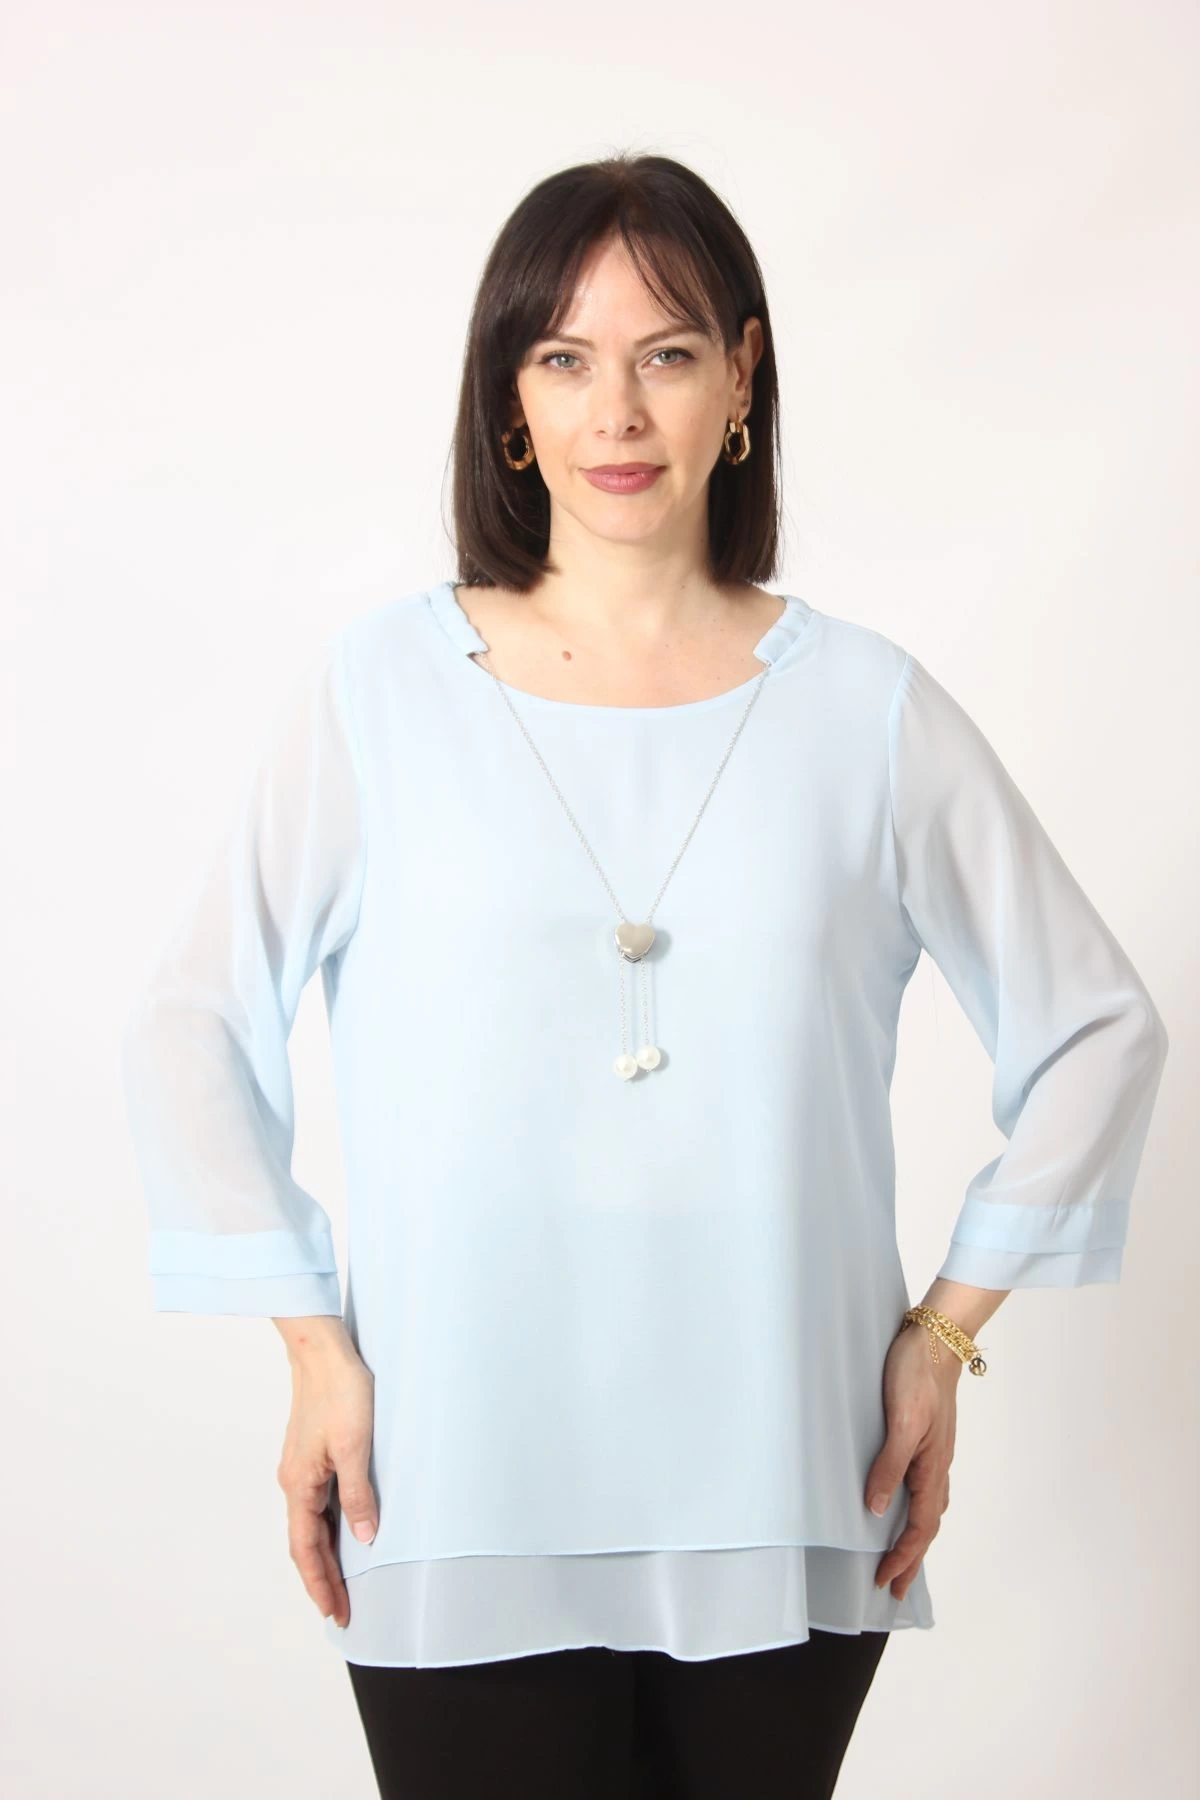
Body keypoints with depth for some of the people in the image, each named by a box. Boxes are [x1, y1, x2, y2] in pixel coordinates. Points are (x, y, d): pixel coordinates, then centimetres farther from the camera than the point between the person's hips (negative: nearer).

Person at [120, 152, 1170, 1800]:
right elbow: (190, 1028, 4)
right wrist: (312, 1345, -1)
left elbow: (1096, 1029, 9)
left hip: (785, 1504, 1)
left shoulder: (867, 709, 2)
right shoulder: (381, 689, -1)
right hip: (460, 1507, -1)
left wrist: (947, 1331, 4)